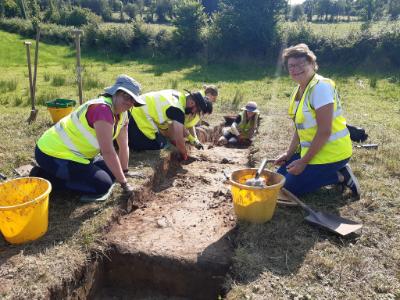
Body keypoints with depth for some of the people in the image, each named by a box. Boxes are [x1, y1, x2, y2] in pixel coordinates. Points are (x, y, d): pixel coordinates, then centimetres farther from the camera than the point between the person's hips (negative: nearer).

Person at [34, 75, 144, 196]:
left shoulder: (122, 114, 1)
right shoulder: (102, 108, -28)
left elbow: (123, 146, 7)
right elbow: (107, 151, -29)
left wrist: (124, 173, 9)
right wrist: (124, 183, -23)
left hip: (75, 152, 10)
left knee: (111, 171, 11)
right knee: (103, 185, -15)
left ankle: (61, 173, 13)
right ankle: (47, 176, -4)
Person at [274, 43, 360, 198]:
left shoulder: (320, 87, -21)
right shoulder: (298, 91, 6)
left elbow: (325, 131, -24)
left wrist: (303, 161, -20)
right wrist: (288, 154, 5)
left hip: (329, 152, -9)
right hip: (311, 150, 9)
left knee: (290, 187, -8)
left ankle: (340, 176, 2)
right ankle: (339, 171, 14)